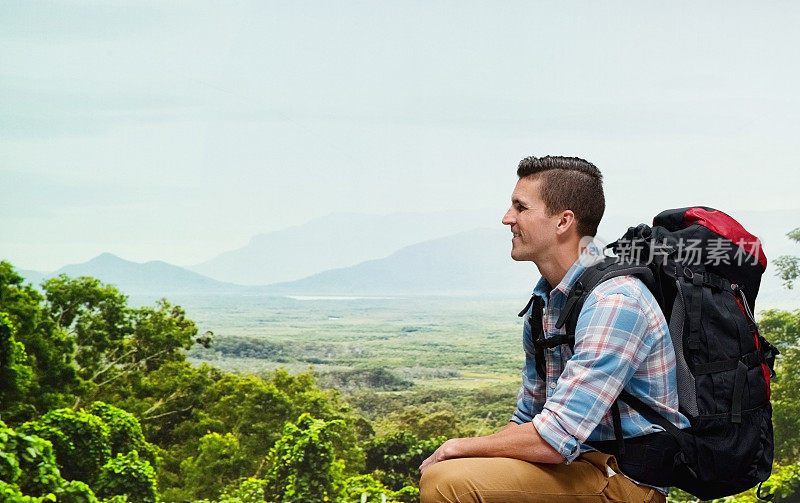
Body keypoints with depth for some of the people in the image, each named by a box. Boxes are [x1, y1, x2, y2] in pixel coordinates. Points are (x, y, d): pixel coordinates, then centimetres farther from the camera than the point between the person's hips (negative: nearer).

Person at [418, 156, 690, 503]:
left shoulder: (614, 303, -20)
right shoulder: (543, 304, 10)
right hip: (577, 458, 9)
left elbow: (555, 440, -24)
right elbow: (527, 419, 18)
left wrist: (458, 448, -10)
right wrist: (456, 454, 0)